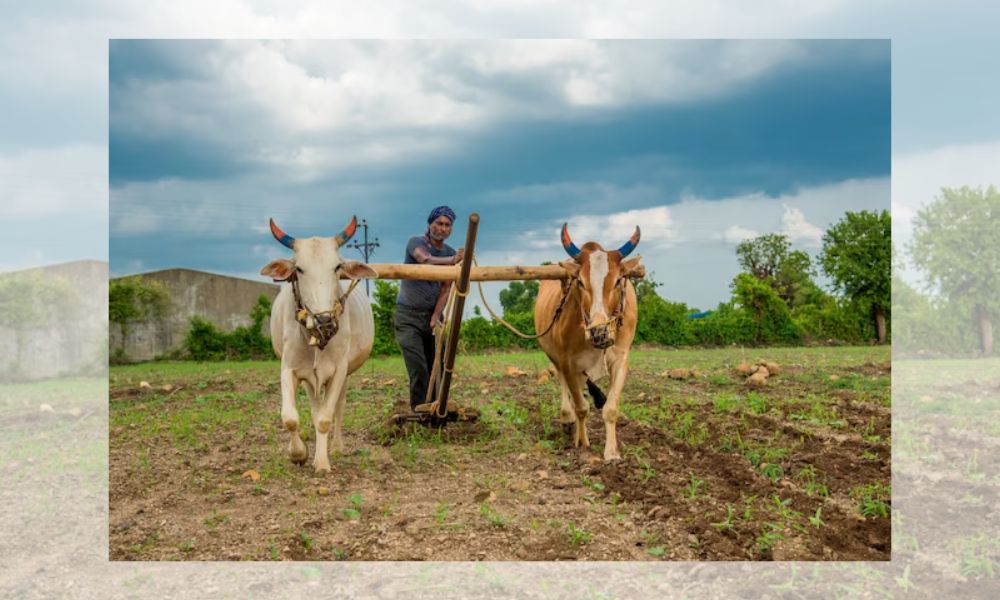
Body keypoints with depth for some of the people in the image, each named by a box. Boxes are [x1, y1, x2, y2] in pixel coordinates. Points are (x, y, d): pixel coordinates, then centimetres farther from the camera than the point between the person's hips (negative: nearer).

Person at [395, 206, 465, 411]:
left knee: (437, 366, 0)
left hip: (433, 313, 4)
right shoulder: (415, 242, -7)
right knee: (418, 367, -14)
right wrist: (452, 260, -47)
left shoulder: (450, 253, 6)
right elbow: (426, 260, -30)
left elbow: (445, 289, 0)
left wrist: (435, 317, -12)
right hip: (408, 314, -4)